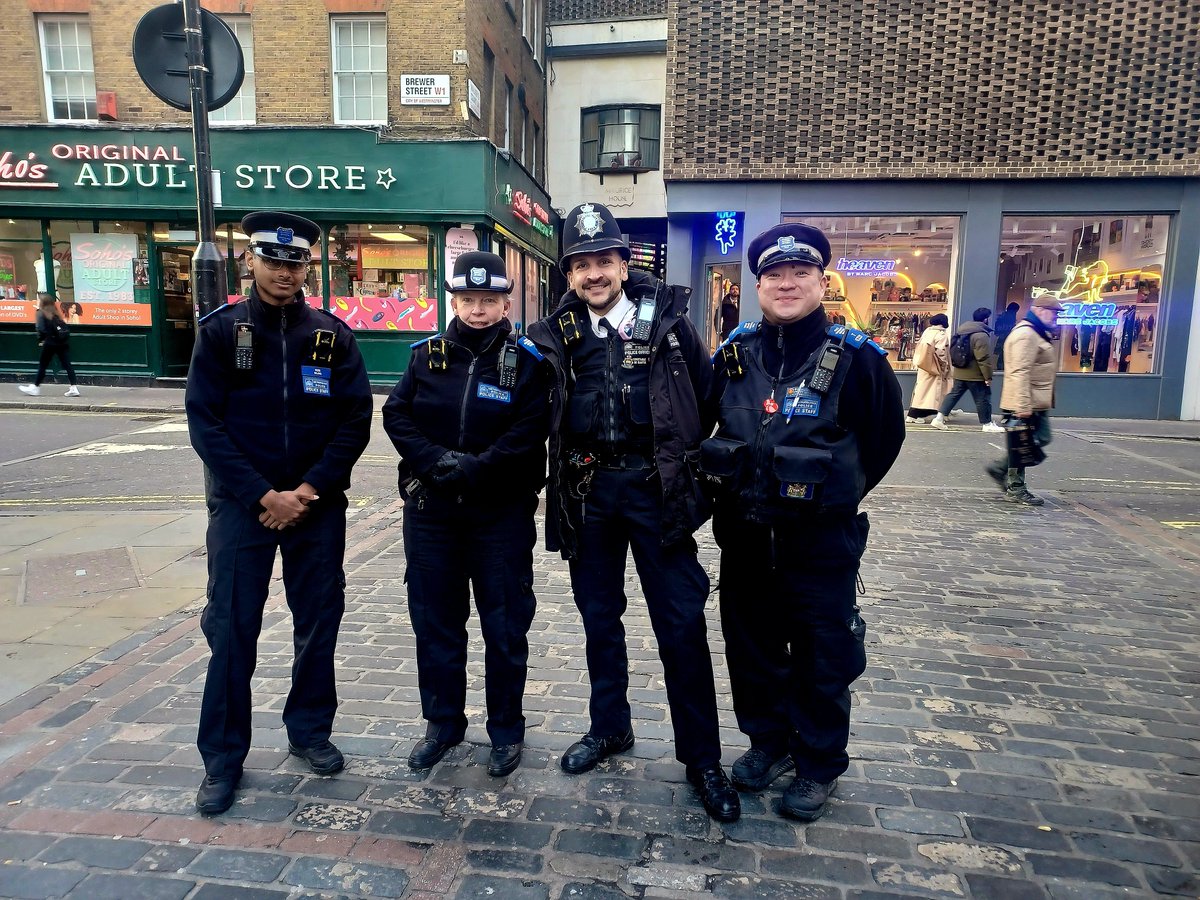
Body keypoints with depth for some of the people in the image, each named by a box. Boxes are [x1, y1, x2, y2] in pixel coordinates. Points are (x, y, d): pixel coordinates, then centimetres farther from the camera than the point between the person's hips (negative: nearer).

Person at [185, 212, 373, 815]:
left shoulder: (332, 335, 2)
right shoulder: (220, 330, -1)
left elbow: (356, 420, -3)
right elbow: (205, 423, -7)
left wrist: (309, 490, -12)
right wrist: (264, 496, -14)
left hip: (317, 504, 2)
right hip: (242, 504, -1)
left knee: (318, 622, 10)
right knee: (232, 629, 2)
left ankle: (309, 731, 29)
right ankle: (223, 758, 18)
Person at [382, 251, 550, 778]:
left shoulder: (527, 361, -4)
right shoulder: (427, 355, 5)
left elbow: (528, 432, -13)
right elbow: (396, 416, 0)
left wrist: (474, 469, -20)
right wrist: (436, 460, -15)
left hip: (502, 512, -3)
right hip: (430, 511, 3)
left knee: (504, 625, 7)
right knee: (434, 619, 13)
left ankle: (507, 730, 25)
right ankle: (443, 722, 32)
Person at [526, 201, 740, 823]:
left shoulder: (666, 319, -2)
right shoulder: (555, 335, 4)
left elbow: (707, 396, 1)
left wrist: (684, 457, -1)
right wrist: (566, 466, 2)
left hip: (656, 489, -2)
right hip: (586, 492, 3)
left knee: (681, 622, 0)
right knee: (599, 616, 15)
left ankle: (701, 757, 15)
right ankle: (609, 727, 35)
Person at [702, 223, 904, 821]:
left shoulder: (855, 358, -9)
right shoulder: (734, 355, 1)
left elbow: (884, 440, 1)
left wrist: (836, 496, 6)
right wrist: (731, 485, 10)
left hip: (823, 542, -3)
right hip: (744, 536, 4)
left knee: (823, 657, 9)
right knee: (751, 645, 16)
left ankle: (818, 765, 29)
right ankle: (768, 741, 38)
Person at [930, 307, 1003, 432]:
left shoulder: (963, 329, 10)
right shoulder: (981, 335, -20)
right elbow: (984, 358, -22)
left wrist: (954, 366, 28)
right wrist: (988, 376, -16)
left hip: (960, 372, 8)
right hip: (975, 374, -8)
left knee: (954, 394, 10)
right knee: (983, 398, 4)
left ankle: (939, 418, 1)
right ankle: (986, 424, 13)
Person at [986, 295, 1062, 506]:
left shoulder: (1039, 334, 18)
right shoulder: (1026, 334, -17)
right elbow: (1020, 372, -25)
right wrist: (1023, 405, -29)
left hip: (1036, 403, 11)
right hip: (1025, 404, -10)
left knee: (1041, 439, 15)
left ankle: (1000, 468, 21)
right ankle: (1015, 489, 9)